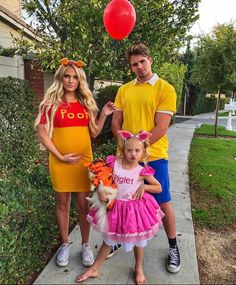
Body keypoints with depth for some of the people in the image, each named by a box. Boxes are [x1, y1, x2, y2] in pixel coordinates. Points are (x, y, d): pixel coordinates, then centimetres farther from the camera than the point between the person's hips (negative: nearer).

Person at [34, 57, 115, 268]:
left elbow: (94, 133, 9)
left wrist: (103, 115, -4)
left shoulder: (86, 103, 8)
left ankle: (86, 245, 24)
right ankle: (65, 244, 29)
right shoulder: (50, 102, -3)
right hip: (60, 161, -2)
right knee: (62, 202, 10)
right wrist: (60, 156, -12)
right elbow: (42, 134, -6)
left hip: (84, 160, 2)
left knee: (83, 203, 8)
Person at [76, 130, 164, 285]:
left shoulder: (142, 171, -14)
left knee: (138, 240, 18)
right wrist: (100, 192, -18)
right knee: (108, 240, 17)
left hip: (135, 207, -1)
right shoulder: (114, 164, -13)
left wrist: (144, 186, -17)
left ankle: (139, 269, 44)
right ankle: (94, 269, 36)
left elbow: (159, 188, -2)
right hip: (115, 206, 1)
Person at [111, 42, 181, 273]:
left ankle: (173, 247, 29)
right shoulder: (124, 90, 9)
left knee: (163, 203, 7)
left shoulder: (165, 89, -5)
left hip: (153, 156, -3)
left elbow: (160, 128, -12)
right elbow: (116, 123, 8)